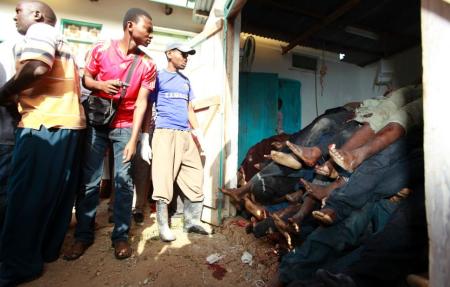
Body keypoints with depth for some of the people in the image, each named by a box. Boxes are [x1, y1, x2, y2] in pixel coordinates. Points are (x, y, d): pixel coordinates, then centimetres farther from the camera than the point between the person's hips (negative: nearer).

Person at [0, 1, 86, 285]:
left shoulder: (40, 30, 1)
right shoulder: (61, 43, 28)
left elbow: (35, 68, -18)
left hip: (44, 125, -9)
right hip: (68, 122, 9)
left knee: (26, 194, -3)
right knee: (57, 191, 12)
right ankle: (47, 249, 25)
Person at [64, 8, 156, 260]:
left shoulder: (148, 65, -1)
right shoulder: (102, 49, 0)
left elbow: (141, 103, -6)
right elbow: (86, 79, 9)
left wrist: (133, 139, -13)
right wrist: (101, 85, -16)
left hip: (124, 127, 0)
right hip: (96, 123, 1)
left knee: (123, 180, -3)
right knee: (89, 181, 2)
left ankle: (121, 236, 10)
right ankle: (83, 235, 19)